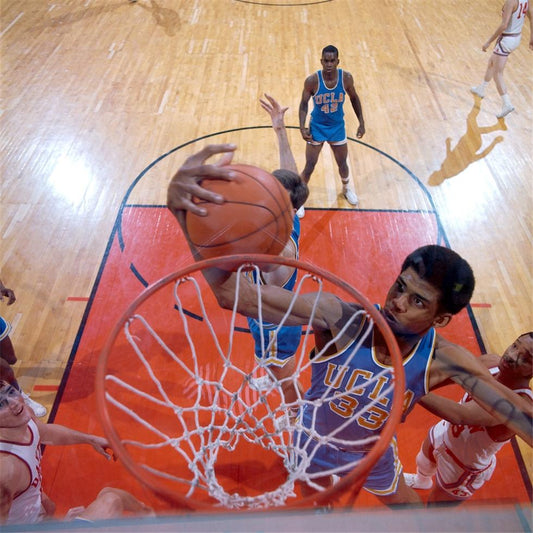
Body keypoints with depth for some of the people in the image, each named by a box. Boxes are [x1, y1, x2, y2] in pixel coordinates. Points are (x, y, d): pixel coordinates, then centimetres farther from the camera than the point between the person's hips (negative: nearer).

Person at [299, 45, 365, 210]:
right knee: (310, 166, -1)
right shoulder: (312, 80, -21)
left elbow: (354, 98, 2)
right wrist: (302, 127, -18)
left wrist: (361, 122, 2)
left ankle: (346, 188, 46)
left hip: (338, 127, 2)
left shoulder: (346, 78, -15)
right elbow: (304, 104, -7)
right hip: (317, 127, -2)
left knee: (342, 163, 16)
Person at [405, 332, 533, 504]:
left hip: (465, 469, -6)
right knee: (423, 462, 36)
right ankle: (422, 481, 70)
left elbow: (460, 415, -56)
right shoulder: (490, 362, -23)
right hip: (445, 432, 6)